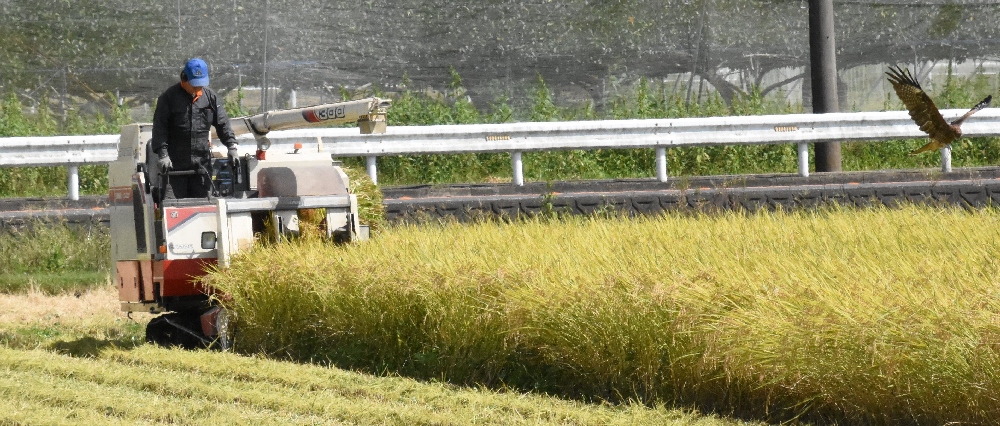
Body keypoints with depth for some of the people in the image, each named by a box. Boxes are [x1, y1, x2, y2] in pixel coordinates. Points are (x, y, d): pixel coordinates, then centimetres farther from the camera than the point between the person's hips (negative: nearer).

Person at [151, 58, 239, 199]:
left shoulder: (209, 96, 9)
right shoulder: (169, 97, -1)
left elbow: (222, 123, 14)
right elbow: (159, 128, -5)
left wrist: (231, 145, 2)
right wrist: (162, 154, -15)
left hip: (202, 164, 3)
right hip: (175, 164, -3)